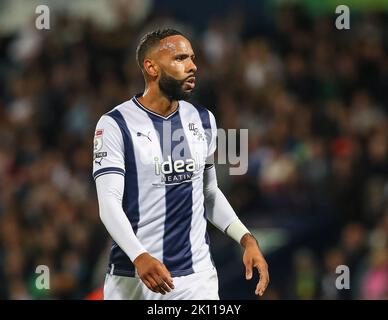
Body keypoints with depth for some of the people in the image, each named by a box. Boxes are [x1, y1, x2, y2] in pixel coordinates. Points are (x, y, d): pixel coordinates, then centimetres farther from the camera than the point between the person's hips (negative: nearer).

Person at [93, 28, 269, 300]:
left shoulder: (203, 120, 11)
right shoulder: (116, 124, -7)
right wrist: (139, 257, -27)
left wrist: (247, 239, 5)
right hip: (132, 278, -4)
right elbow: (110, 203, -13)